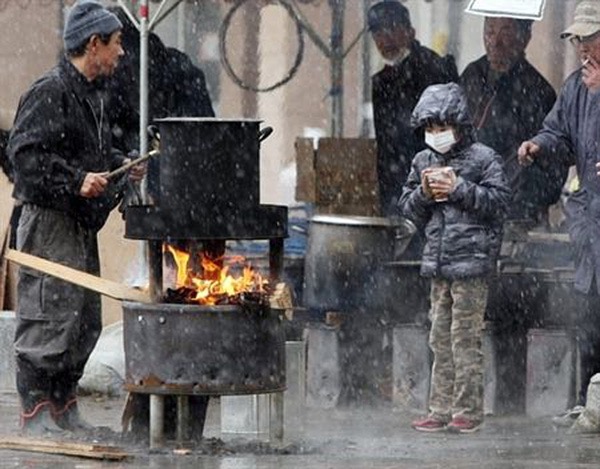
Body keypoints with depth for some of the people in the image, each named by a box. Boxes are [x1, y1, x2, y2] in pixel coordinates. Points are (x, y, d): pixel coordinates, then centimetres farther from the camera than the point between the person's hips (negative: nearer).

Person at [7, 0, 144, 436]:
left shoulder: (92, 94, 17)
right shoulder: (50, 93, -14)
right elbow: (26, 154, -21)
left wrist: (123, 166, 12)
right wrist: (76, 182, -26)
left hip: (81, 224, 10)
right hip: (49, 221, -10)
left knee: (85, 321, 13)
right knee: (49, 319, -9)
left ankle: (64, 408, 21)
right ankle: (36, 413, -4)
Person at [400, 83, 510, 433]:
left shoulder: (483, 159, -3)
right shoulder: (424, 161, 14)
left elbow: (499, 201, -10)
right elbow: (409, 210, 16)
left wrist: (459, 188, -15)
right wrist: (424, 193, -5)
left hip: (471, 262, -6)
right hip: (438, 262, 6)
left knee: (465, 338, -7)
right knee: (441, 339, 8)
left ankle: (468, 411, -2)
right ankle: (441, 410, 12)